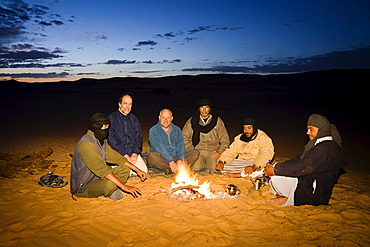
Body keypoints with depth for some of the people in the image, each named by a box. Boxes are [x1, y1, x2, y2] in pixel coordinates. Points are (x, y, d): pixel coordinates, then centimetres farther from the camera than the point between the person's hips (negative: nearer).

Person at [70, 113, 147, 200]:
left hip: (98, 178, 9)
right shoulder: (86, 143, -24)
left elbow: (116, 157, 13)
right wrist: (124, 186, -33)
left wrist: (137, 170, 8)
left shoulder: (102, 141, 5)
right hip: (83, 187, -9)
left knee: (124, 170, 4)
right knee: (109, 184, -34)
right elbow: (102, 169, -31)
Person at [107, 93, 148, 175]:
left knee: (143, 171, -12)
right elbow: (111, 139, -10)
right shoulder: (112, 118, -3)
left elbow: (138, 137, 11)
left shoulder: (133, 118, 13)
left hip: (133, 153, 4)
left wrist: (135, 153, -5)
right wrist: (125, 155, -14)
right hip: (118, 154, -4)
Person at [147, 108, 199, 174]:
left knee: (195, 153, -14)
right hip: (161, 160, -4)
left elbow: (180, 146, -1)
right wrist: (171, 161, -30)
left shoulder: (177, 130, 12)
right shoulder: (153, 130, -2)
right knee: (152, 155, -36)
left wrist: (180, 160, -21)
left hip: (175, 158, 4)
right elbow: (159, 148, -17)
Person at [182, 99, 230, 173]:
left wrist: (219, 151, -4)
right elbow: (184, 138, 8)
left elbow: (225, 140, 10)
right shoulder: (191, 121, 8)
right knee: (196, 168, -24)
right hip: (197, 151, 0)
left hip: (212, 151, 0)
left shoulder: (218, 121, 8)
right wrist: (191, 151, -4)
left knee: (214, 169, -22)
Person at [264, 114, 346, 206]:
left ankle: (286, 199, 4)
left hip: (314, 194, -10)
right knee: (277, 168, 7)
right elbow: (299, 160, 8)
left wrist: (275, 170, -21)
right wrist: (275, 167, -3)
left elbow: (302, 168, -29)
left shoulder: (324, 150, -24)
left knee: (275, 179, -22)